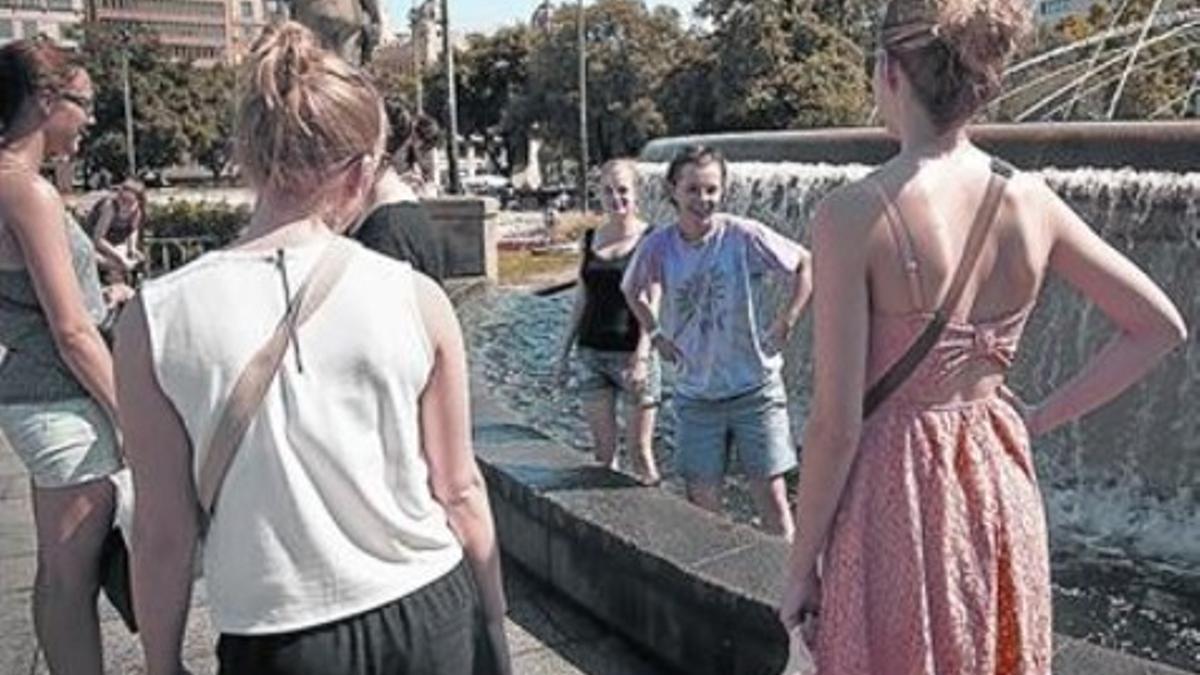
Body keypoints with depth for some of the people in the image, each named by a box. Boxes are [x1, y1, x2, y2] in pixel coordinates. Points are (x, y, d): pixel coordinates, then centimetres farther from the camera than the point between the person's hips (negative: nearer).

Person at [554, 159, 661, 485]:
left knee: (640, 450, 1)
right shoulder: (591, 238, 9)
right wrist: (564, 350, 13)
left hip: (632, 354, -4)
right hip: (592, 353, 4)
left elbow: (652, 304, -10)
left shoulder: (649, 240, -5)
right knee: (603, 449, 9)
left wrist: (641, 357, -18)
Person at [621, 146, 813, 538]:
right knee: (701, 501, 9)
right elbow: (632, 291, 14)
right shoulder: (659, 246, -6)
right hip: (695, 394, 2)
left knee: (771, 496, 2)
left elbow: (805, 263, -2)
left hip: (755, 387, -2)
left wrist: (786, 322, -7)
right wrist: (655, 334, 4)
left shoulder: (744, 236, -13)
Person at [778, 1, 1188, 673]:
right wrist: (1038, 418, 7)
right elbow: (1160, 327, 5)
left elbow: (836, 422, -18)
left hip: (896, 494, -5)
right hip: (1003, 485, 5)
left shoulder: (855, 214, -20)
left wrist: (802, 566, -7)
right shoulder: (1031, 200, -4)